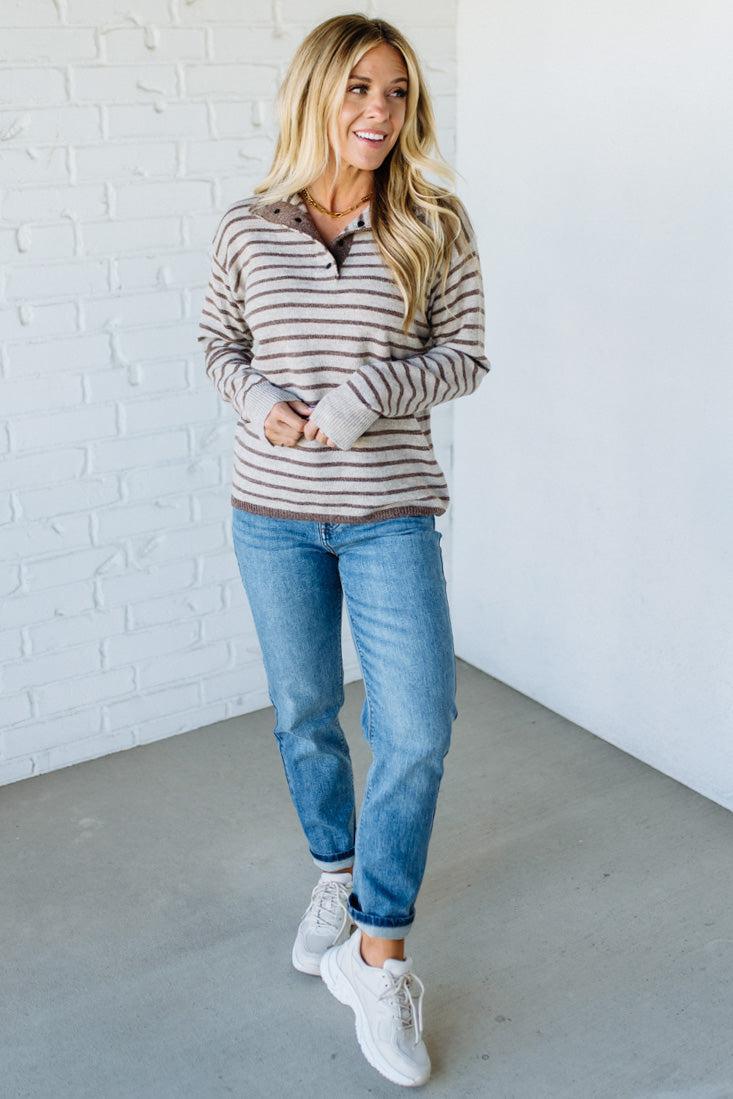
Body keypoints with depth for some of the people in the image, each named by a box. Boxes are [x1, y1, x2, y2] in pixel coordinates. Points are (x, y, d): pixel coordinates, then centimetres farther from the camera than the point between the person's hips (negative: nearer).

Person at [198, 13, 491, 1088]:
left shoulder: (436, 226, -4)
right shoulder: (249, 228, 0)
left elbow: (464, 356, -2)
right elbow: (219, 342, 10)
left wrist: (372, 389, -19)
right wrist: (259, 398, -11)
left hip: (389, 513, -1)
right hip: (274, 510, 2)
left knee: (417, 732, -7)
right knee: (304, 714, 15)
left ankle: (377, 956, 13)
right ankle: (337, 873, 42)